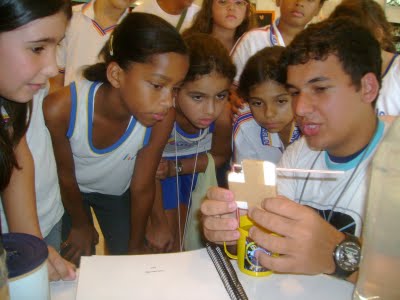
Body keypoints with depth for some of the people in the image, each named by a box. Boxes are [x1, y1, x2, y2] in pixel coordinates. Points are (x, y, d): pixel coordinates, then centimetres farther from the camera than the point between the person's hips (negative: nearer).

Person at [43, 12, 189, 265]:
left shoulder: (162, 119, -34)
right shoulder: (61, 109, -38)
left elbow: (142, 188, -19)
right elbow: (65, 174, -19)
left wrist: (136, 245, -5)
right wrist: (80, 225, -2)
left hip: (117, 192, 1)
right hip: (70, 190, -1)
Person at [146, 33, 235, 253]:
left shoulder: (222, 114, -33)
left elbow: (220, 156, -9)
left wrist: (175, 168, -21)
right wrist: (158, 223, -13)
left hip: (189, 164, 2)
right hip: (159, 163, -2)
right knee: (163, 243, 0)